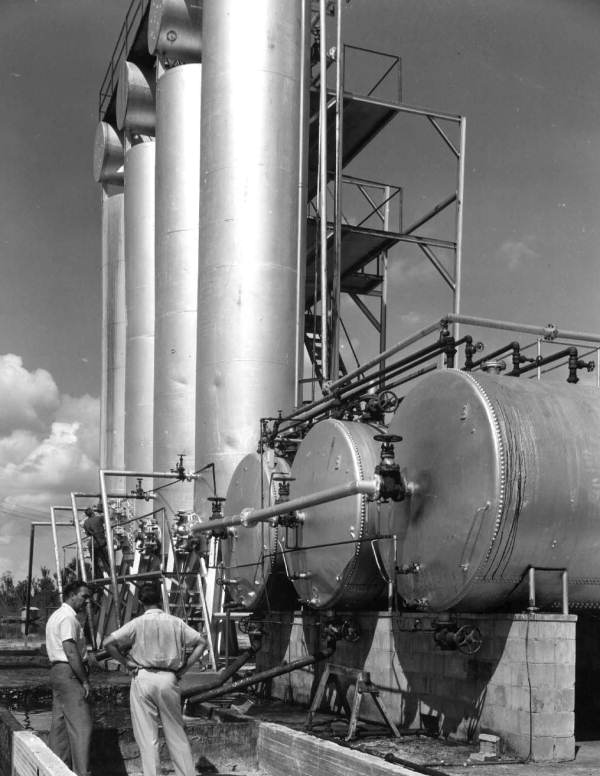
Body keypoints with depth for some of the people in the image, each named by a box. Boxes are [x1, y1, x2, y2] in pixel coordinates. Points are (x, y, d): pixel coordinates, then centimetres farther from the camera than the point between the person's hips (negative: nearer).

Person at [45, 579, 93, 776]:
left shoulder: (55, 616, 18)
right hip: (70, 673, -11)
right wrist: (85, 680, -17)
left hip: (57, 671, 11)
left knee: (60, 723, 13)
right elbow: (71, 652, -21)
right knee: (80, 725, -11)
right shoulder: (68, 618, -14)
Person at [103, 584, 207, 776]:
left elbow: (108, 643, -11)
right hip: (169, 680, 2)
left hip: (143, 679, -2)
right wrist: (184, 667, 7)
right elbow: (201, 642, 4)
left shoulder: (137, 624, -4)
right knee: (176, 733, 14)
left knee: (147, 737, 4)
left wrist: (126, 662, 0)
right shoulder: (176, 623, 3)